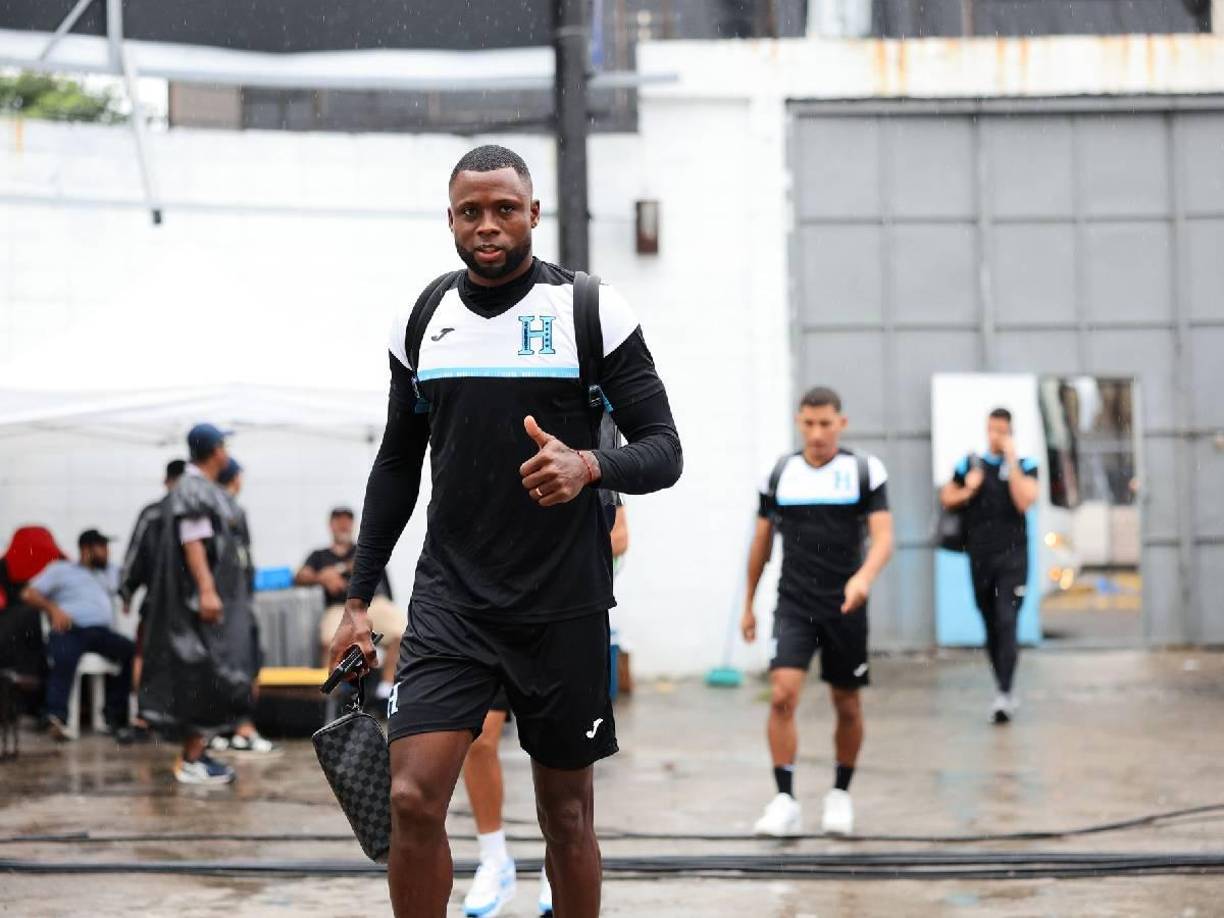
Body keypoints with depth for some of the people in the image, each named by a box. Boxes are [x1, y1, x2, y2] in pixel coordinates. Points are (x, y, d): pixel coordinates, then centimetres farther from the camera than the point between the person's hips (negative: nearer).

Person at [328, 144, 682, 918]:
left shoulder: (594, 312, -4)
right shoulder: (423, 320, 7)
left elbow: (664, 452, -6)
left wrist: (591, 465, -28)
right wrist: (359, 600, 12)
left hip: (565, 608, -2)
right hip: (450, 600, 2)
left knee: (567, 814, 8)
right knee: (413, 798, -12)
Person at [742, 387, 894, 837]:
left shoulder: (866, 471, -1)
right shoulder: (779, 474, 5)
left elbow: (883, 538, -9)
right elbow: (761, 541, 14)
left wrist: (864, 577, -29)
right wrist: (748, 604, 16)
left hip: (846, 607, 0)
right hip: (794, 605, 1)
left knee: (848, 706, 8)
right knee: (782, 695, -16)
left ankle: (840, 795, 27)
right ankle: (785, 801, -12)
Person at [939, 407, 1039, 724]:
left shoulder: (1024, 466, 2)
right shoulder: (970, 465, 10)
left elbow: (1024, 501, -14)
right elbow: (946, 497, 19)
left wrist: (1011, 461, -13)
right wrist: (968, 490, -1)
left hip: (1012, 556, -4)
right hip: (979, 557, 4)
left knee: (1006, 623, -15)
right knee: (991, 627, 10)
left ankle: (1004, 695, -21)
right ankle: (1004, 692, 21)